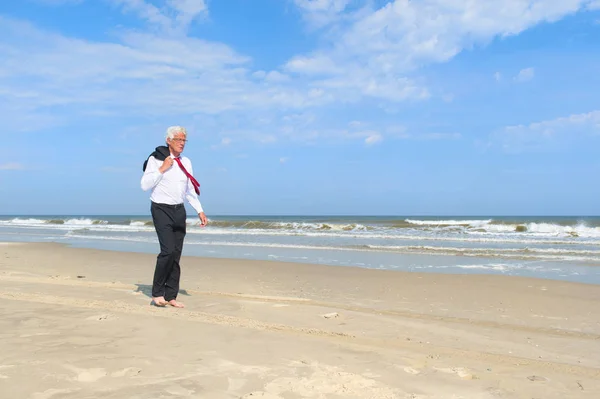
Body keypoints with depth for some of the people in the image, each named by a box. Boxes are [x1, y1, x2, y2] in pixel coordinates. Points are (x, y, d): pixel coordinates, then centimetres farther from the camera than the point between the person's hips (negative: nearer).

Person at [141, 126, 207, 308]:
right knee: (168, 250, -17)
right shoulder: (156, 159, -4)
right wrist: (162, 169, -15)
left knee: (176, 254, 6)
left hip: (179, 211, 6)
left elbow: (190, 190, 15)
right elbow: (145, 185, -10)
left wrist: (200, 211, 10)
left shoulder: (186, 162, 11)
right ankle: (157, 292, 1)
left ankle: (171, 296, 16)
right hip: (162, 210, -6)